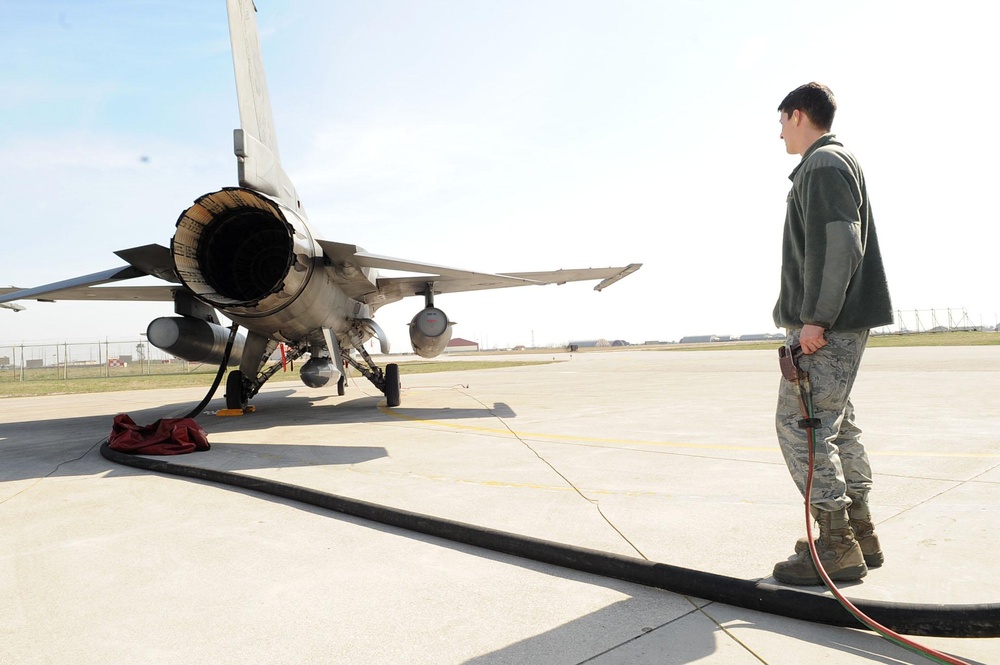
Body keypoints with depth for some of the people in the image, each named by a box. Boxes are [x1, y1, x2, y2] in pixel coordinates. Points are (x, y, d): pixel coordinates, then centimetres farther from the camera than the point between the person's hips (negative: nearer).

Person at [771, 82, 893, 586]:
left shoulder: (823, 165, -9)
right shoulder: (839, 163, 24)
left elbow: (838, 245, -20)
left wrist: (815, 317, -23)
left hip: (827, 324, -11)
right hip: (840, 322, 11)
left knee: (799, 422, -10)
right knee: (835, 421, 13)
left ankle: (836, 546, -6)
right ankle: (858, 534, 20)